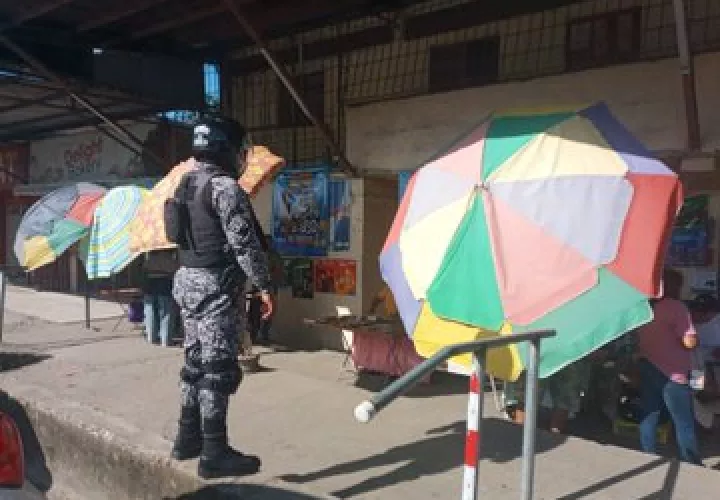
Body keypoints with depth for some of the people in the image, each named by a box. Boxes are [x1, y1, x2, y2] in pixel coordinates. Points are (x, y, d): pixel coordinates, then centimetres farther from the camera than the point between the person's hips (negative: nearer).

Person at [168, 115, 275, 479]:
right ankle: (214, 454, 1)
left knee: (196, 361, 17)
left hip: (187, 279, 10)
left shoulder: (186, 185, 14)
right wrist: (264, 285, -16)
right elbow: (244, 242, -20)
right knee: (218, 368, -5)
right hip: (215, 285, -10)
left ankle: (188, 439, 27)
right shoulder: (225, 187, -15)